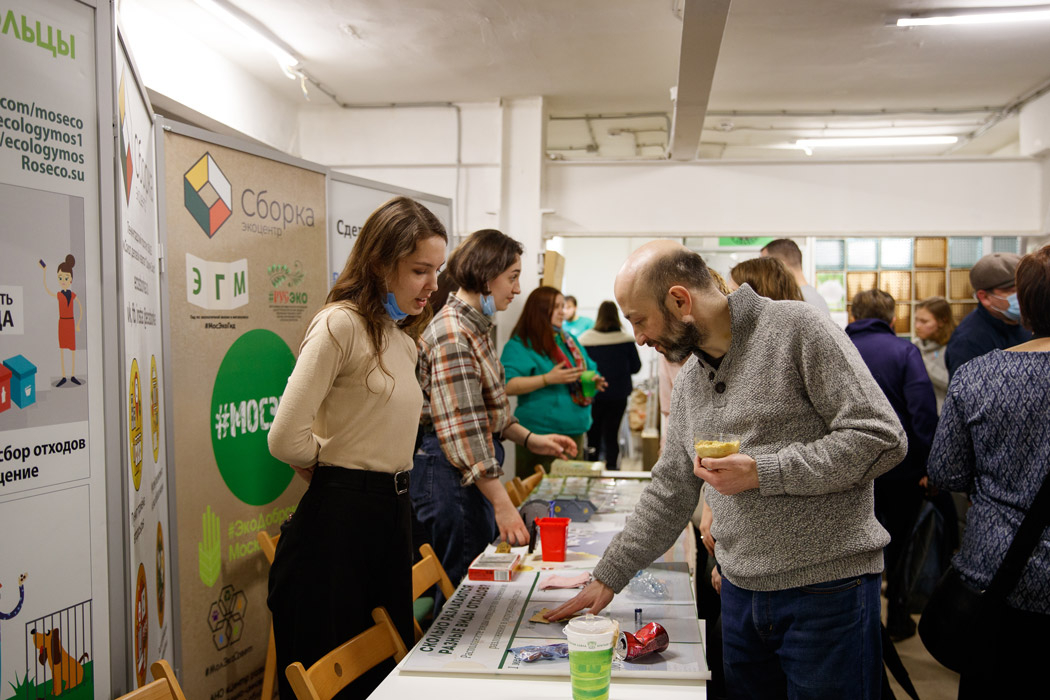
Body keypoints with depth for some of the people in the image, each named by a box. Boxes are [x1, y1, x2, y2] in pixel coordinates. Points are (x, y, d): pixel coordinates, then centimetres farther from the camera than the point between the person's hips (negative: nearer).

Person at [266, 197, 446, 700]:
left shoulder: (401, 337, 13)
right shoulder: (341, 324, -15)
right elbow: (286, 439, -21)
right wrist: (337, 471, -4)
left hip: (392, 511, 8)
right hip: (341, 513, -8)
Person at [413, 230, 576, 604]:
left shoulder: (477, 327, 12)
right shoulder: (452, 336, -20)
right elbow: (463, 430, -25)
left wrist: (531, 439, 8)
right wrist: (502, 504, -26)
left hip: (477, 464, 10)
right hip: (449, 471, -10)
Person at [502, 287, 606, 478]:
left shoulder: (570, 341, 17)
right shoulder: (520, 344, -7)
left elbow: (590, 370, 26)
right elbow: (508, 386, -19)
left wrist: (594, 381, 2)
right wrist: (548, 379, -23)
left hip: (575, 432, 7)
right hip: (539, 434, -7)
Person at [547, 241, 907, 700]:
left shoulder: (797, 329, -12)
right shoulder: (689, 383, 10)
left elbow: (881, 438, -17)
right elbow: (668, 495, 16)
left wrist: (761, 472, -19)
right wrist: (608, 577, 15)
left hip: (827, 589, -6)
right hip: (741, 593, 7)